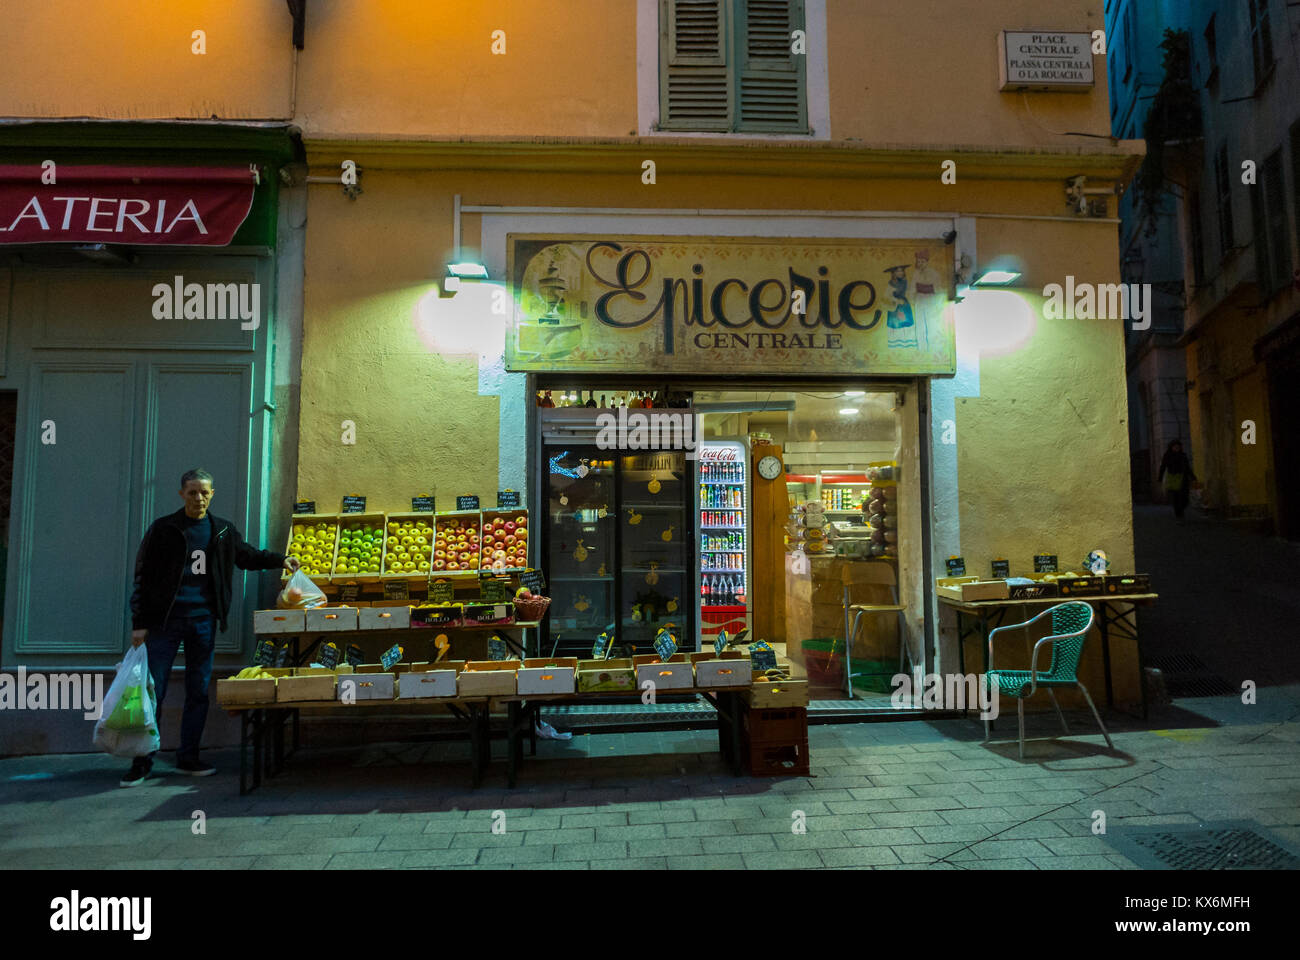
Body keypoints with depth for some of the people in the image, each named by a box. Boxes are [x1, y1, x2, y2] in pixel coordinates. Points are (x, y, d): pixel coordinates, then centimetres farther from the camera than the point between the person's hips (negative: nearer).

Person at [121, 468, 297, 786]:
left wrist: (279, 559, 15)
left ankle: (188, 757, 18)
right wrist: (139, 623, -5)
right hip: (165, 618, -3)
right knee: (152, 690, -1)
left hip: (203, 620, 3)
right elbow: (144, 577, -1)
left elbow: (247, 556, 27)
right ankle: (142, 762, 10)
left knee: (199, 691, 7)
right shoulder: (163, 529, -1)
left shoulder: (223, 531, 8)